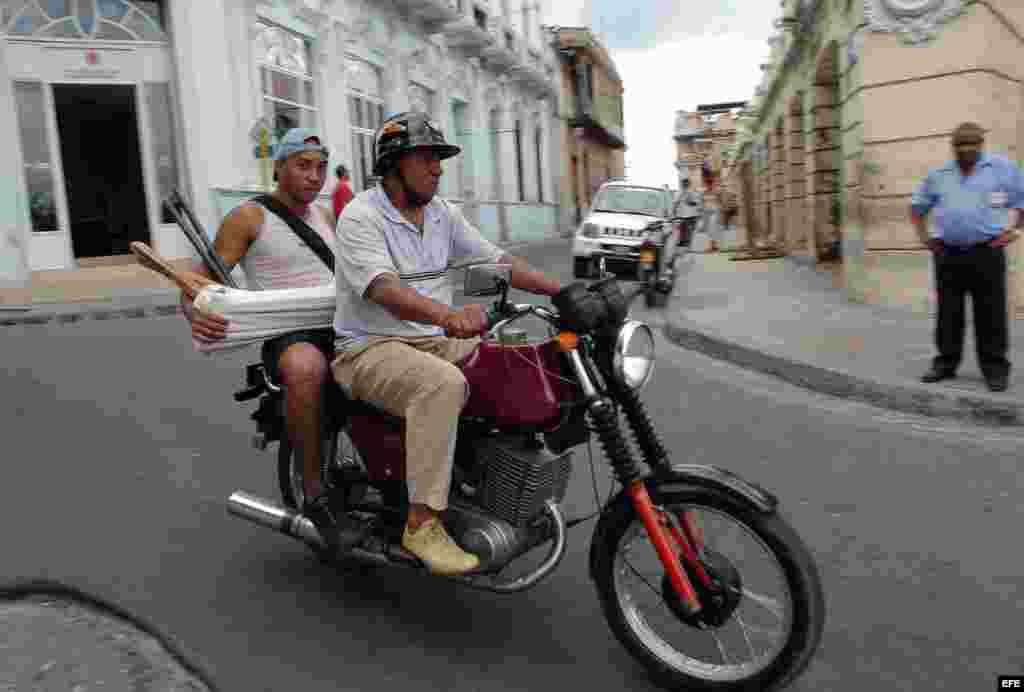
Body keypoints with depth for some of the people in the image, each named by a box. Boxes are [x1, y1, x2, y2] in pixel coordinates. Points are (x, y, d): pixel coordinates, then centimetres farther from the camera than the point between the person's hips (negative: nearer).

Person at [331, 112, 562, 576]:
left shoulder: (442, 214, 11)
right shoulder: (361, 216, -12)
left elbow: (496, 260, 9)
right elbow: (383, 289, -29)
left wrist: (560, 290, -3)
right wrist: (448, 315, -48)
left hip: (434, 341, 8)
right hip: (370, 348, -7)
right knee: (443, 383, -36)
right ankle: (422, 524, -28)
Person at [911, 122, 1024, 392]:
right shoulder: (938, 175, 13)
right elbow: (917, 206, 23)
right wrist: (923, 236, 13)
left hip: (987, 253, -3)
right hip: (947, 254, 3)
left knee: (990, 314, -1)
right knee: (948, 313, 7)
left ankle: (995, 368, 6)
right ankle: (946, 363, 16)